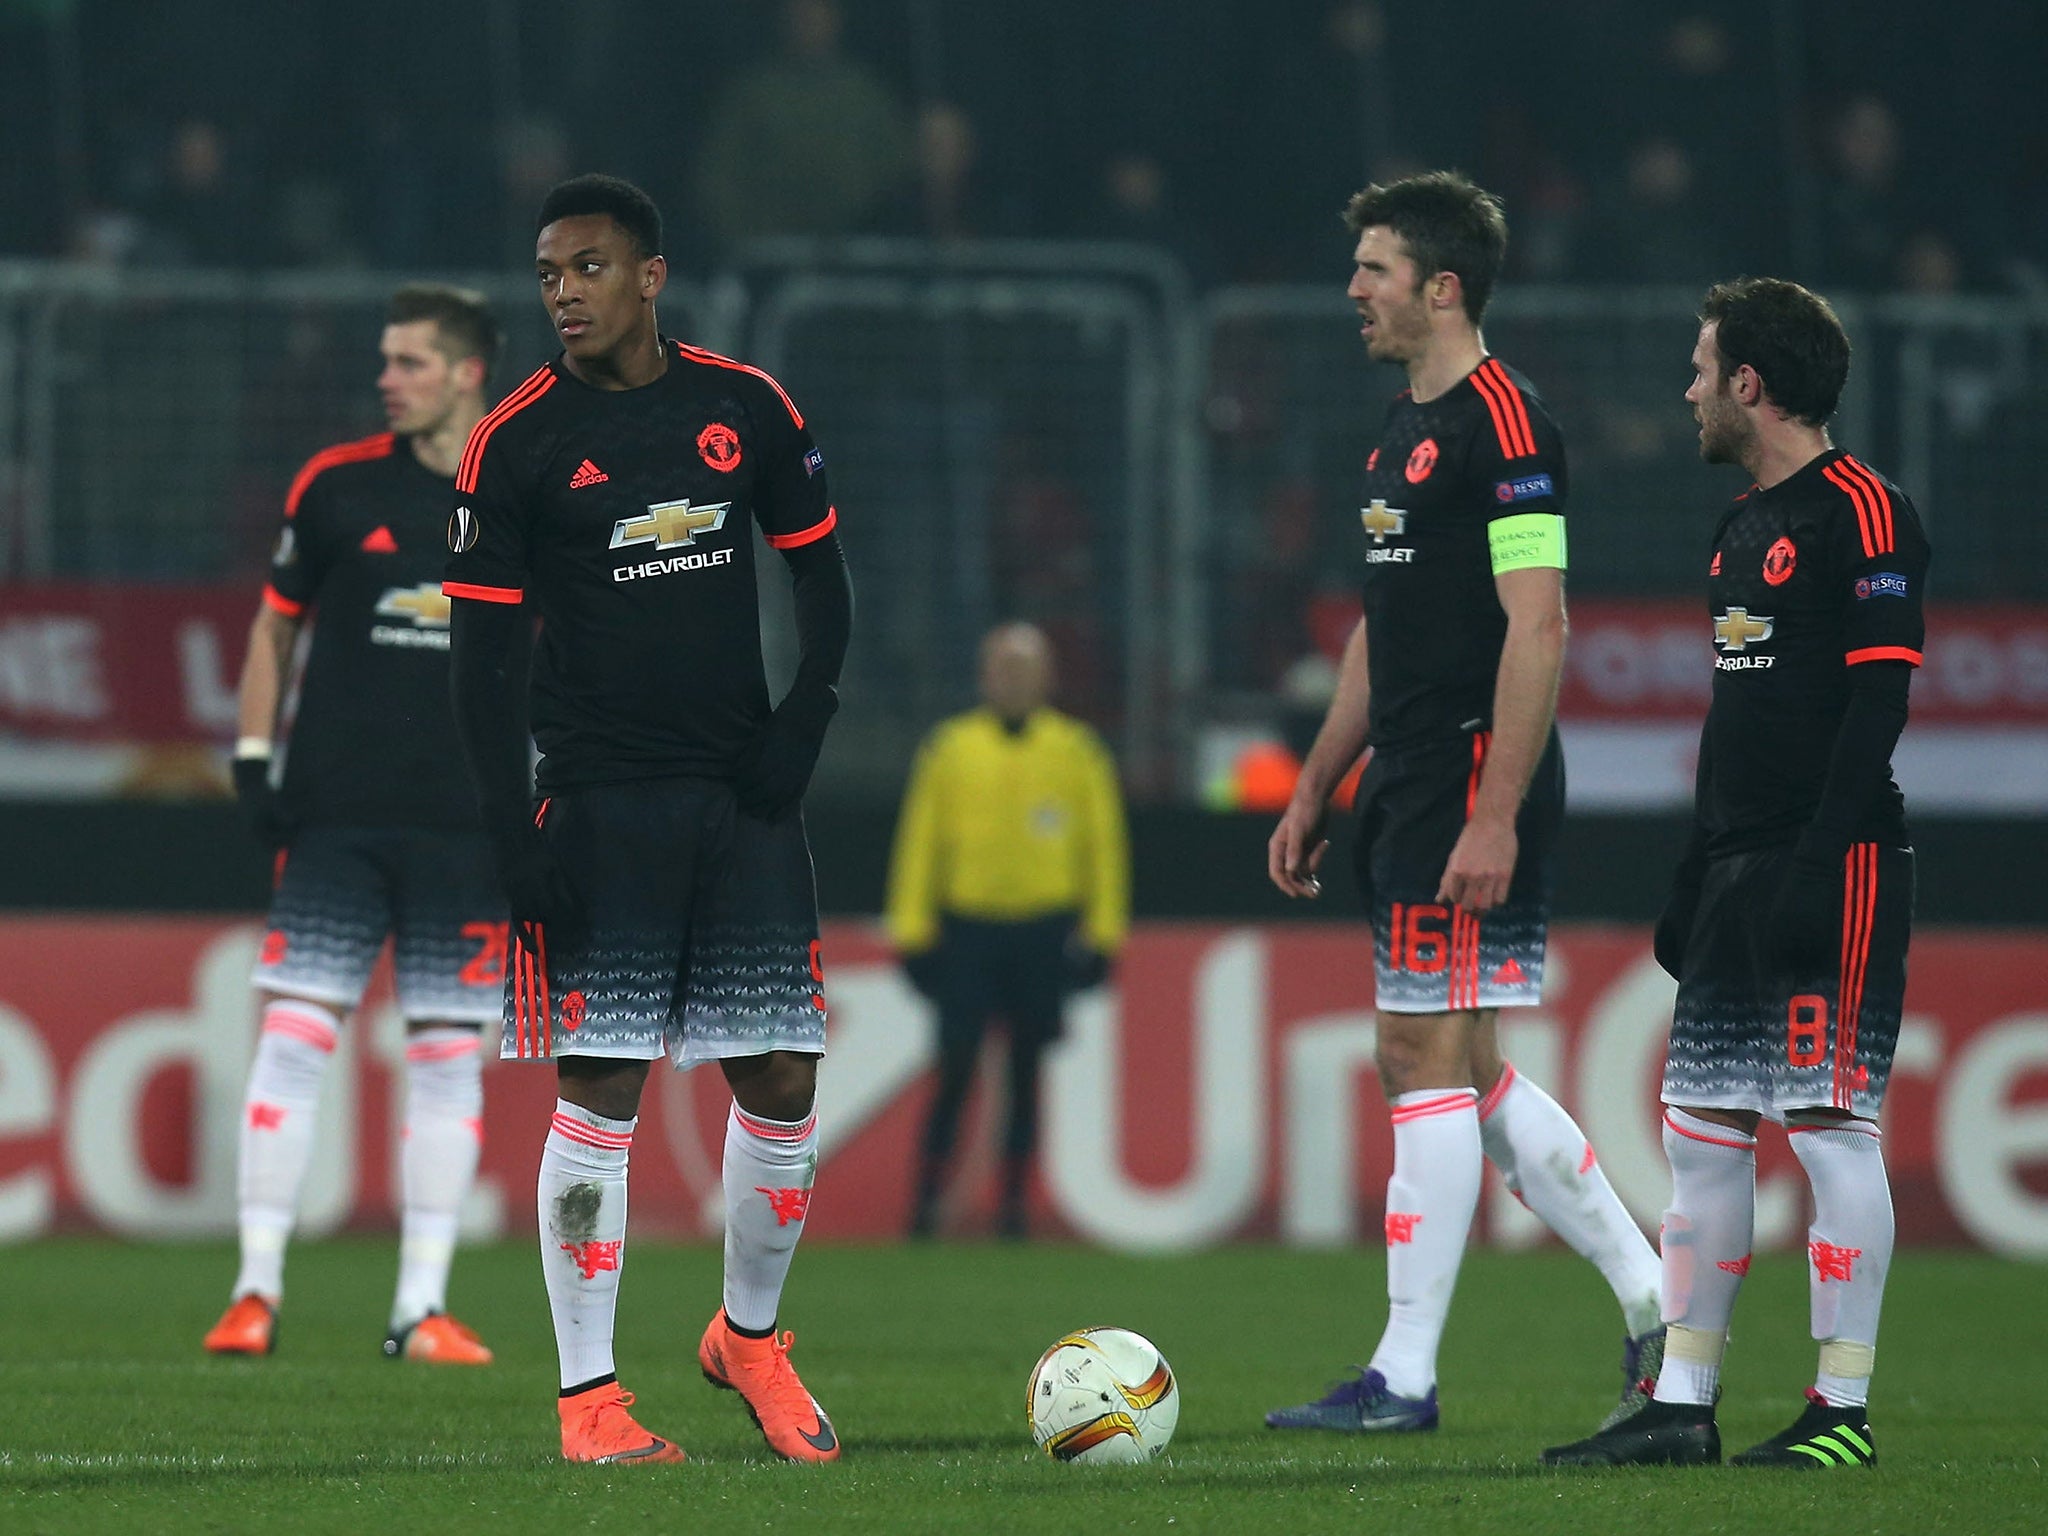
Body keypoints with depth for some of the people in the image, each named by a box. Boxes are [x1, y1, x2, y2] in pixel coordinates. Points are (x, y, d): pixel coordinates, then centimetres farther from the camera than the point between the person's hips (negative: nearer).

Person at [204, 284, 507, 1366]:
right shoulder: (335, 486, 3)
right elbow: (275, 625, 11)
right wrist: (253, 760, 2)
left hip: (465, 830, 0)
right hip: (333, 819, 0)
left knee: (449, 1060, 2)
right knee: (292, 1034, -6)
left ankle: (421, 1309, 6)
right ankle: (257, 1288, -1)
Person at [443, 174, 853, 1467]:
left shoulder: (747, 406, 6)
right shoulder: (515, 443, -3)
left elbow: (821, 576, 15)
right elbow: (484, 650, -3)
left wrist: (804, 721, 0)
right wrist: (513, 837, -11)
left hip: (746, 793, 3)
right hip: (599, 807, -3)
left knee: (782, 1080, 3)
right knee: (600, 1087, -6)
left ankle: (750, 1335, 25)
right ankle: (590, 1395, -1)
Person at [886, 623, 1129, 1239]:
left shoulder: (1076, 749, 7)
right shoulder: (949, 747, 6)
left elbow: (1104, 843, 7)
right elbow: (919, 840, 6)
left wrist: (1103, 933, 2)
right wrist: (911, 930, 1)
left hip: (1046, 929, 1)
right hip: (966, 927, -1)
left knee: (1027, 1074, 2)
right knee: (957, 1070, -5)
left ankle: (1012, 1203, 8)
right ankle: (926, 1203, 1)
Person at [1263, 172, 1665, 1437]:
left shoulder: (1501, 419, -12)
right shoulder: (1406, 429, 18)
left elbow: (1538, 627, -19)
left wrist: (1495, 816, -23)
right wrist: (1314, 791, 22)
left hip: (1477, 786, -10)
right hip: (1410, 792, 10)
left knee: (1433, 1059, -7)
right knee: (1462, 1074, 11)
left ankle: (1406, 1375, -4)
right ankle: (1657, 1303, 17)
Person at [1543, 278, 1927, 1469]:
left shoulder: (1862, 511, -10)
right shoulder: (1744, 527, 19)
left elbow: (1879, 698, -17)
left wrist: (1820, 858, -23)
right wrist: (1698, 870, 20)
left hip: (1835, 867, -10)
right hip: (1744, 866, 10)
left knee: (1831, 1125, -8)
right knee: (1702, 1133, 7)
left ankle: (1844, 1409, -4)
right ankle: (1682, 1405, 10)